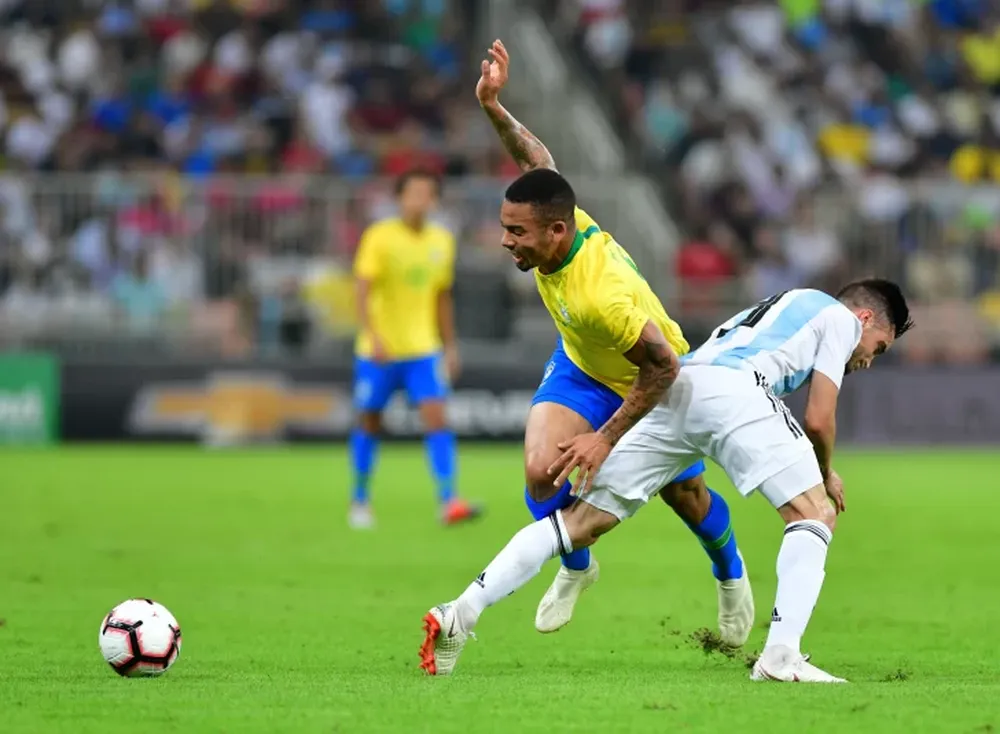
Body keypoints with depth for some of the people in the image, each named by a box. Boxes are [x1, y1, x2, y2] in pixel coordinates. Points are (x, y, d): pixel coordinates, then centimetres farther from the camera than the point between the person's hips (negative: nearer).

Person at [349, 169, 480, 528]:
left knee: (436, 418, -12)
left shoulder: (442, 241, 5)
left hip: (424, 350, 3)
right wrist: (373, 337, -30)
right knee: (369, 422, 9)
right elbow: (363, 292, -17)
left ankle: (449, 502, -18)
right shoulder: (379, 237, -10)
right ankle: (360, 501, 26)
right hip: (379, 350, -3)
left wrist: (450, 346, 14)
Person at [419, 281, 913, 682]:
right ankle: (781, 655, -18)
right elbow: (818, 419, 11)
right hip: (734, 390, -7)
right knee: (816, 516, 0)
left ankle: (460, 614, 1)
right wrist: (826, 474, 31)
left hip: (675, 387, 7)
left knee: (584, 520, 9)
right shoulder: (840, 317, 22)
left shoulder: (771, 309, 42)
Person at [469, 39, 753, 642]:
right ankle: (576, 568, 12)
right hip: (581, 368, 5)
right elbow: (539, 161, -8)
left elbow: (663, 365, -36)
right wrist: (493, 106, -18)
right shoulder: (559, 223, -27)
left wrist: (607, 439, -29)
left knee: (685, 495, 14)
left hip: (654, 382, -5)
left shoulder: (600, 297, -45)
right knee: (542, 470, -17)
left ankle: (730, 570, 47)